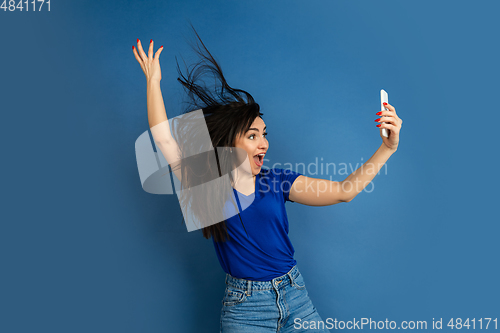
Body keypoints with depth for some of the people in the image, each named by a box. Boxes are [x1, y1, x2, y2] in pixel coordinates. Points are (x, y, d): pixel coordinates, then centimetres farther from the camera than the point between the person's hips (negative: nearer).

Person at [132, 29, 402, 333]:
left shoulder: (276, 181, -1)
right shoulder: (206, 188, -7)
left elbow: (344, 191, -7)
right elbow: (165, 139, -13)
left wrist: (387, 148, -14)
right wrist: (153, 81, -10)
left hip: (297, 297, 3)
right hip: (244, 309, -2)